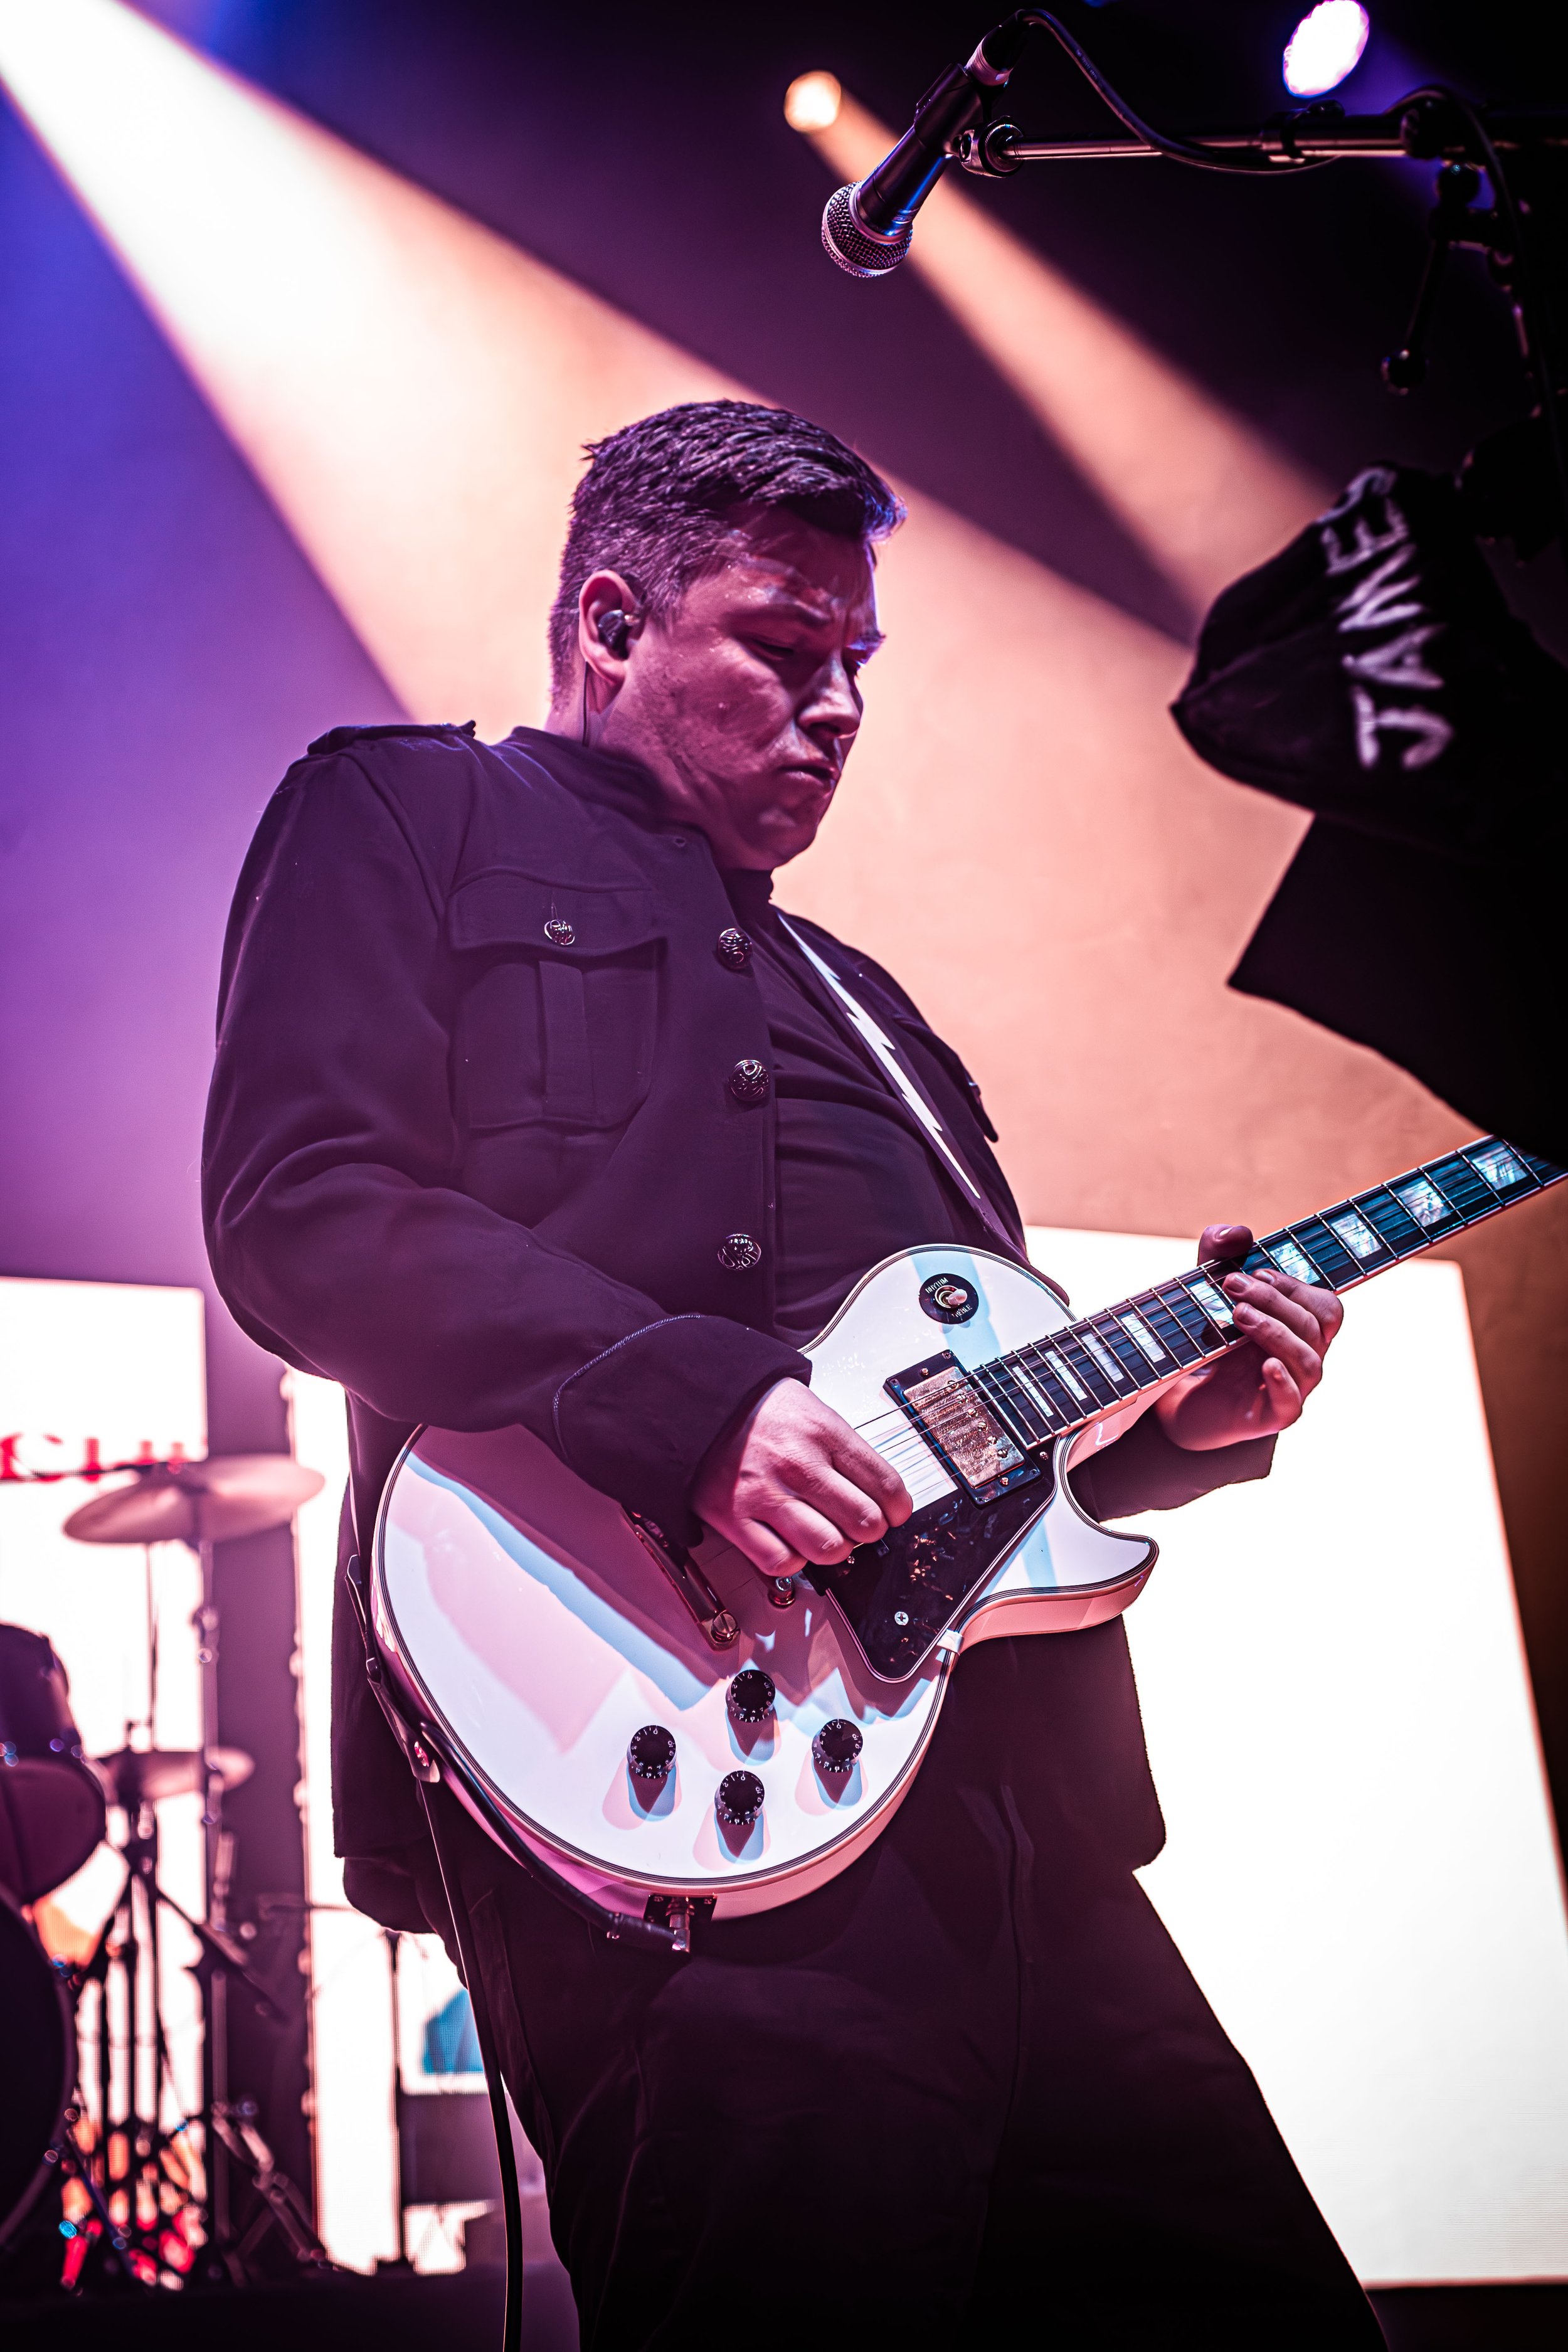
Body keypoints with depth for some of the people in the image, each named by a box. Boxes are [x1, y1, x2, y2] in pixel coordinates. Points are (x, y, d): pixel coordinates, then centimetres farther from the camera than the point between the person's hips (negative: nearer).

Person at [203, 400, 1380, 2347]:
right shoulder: (406, 819, 10)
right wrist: (690, 1400, -19)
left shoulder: (853, 1000, 31)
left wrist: (1179, 1408, 10)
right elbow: (300, 1206, -8)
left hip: (1019, 1802, 8)